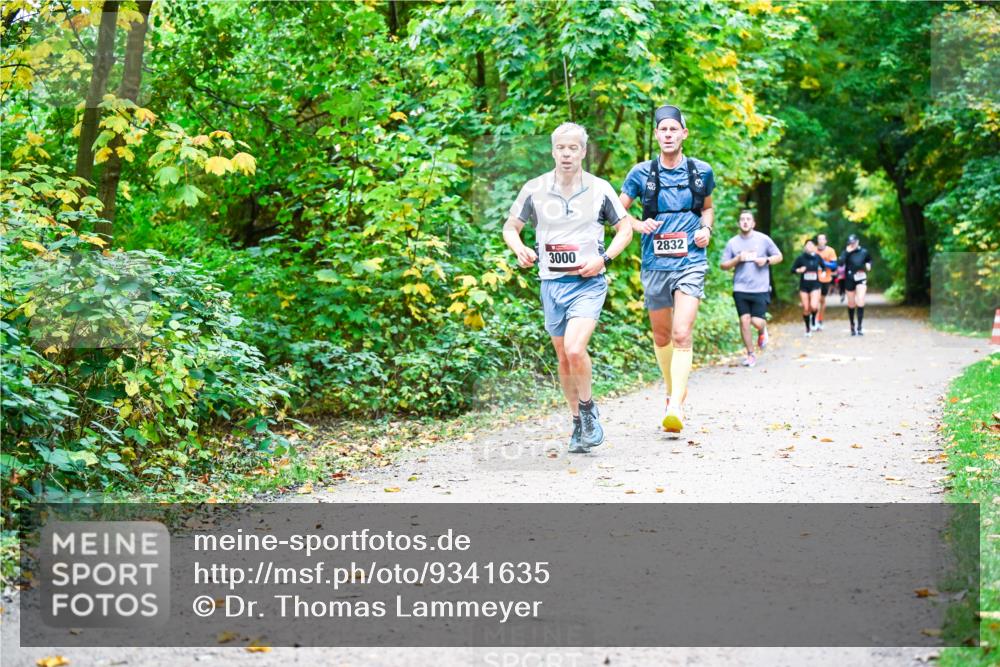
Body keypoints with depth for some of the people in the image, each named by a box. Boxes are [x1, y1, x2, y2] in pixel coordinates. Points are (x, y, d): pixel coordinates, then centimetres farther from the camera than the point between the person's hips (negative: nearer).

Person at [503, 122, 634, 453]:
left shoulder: (600, 189, 0)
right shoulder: (534, 189, 2)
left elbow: (625, 228, 9)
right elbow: (510, 227, 12)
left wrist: (604, 258, -7)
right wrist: (520, 249, -9)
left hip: (588, 283, -3)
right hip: (552, 283, 3)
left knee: (574, 349, -22)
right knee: (564, 358, 10)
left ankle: (588, 409, 3)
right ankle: (579, 424, 25)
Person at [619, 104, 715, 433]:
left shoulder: (702, 171, 4)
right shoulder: (642, 173, 0)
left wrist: (706, 228, 2)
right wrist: (639, 226, -11)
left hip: (690, 262, -1)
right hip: (655, 264, 1)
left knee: (682, 335, -16)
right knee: (661, 335, 13)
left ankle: (676, 407, -20)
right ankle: (674, 390, 36)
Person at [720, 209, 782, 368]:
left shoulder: (763, 239, 3)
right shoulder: (733, 242, 6)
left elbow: (778, 256, 10)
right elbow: (724, 265, 8)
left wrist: (766, 260, -9)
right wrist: (737, 259, -9)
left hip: (760, 289, -1)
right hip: (741, 289, 1)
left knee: (757, 322, -9)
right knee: (744, 320, -5)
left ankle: (762, 332, 29)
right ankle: (750, 355, 7)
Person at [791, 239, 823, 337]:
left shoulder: (817, 257, 0)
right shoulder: (801, 258, -5)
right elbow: (792, 269, 1)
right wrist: (799, 270, -18)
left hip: (815, 286, 0)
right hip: (804, 286, 0)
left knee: (814, 306, -20)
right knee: (806, 309, 3)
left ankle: (813, 319, 13)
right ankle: (807, 329, 21)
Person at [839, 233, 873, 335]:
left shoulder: (863, 252, 2)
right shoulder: (847, 253, -3)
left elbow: (869, 260, 22)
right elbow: (840, 263, -20)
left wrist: (868, 265, 0)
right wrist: (847, 252, -22)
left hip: (861, 278, 0)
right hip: (849, 280, 0)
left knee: (860, 302, -15)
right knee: (851, 304, 9)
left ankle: (860, 327, -13)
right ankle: (852, 325, 27)